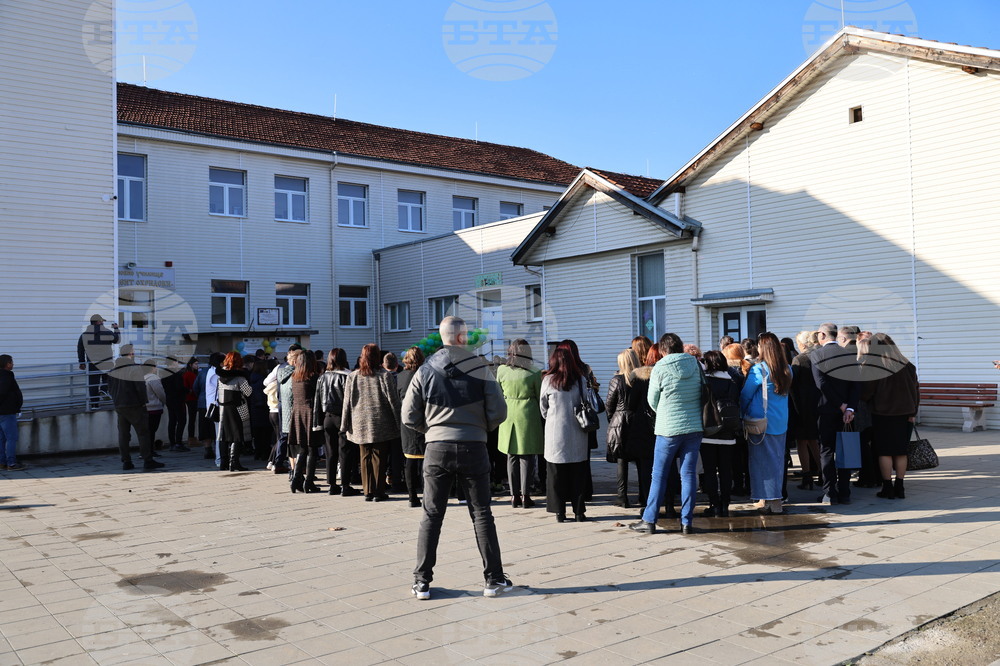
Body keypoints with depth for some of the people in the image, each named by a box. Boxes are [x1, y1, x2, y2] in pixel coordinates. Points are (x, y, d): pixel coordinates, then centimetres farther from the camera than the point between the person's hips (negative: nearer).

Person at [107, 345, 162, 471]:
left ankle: (126, 462, 8)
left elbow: (110, 388, 14)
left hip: (119, 407, 6)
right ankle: (147, 460, -4)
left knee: (123, 434, 8)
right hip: (134, 406, -6)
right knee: (143, 433, -1)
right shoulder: (135, 369, -11)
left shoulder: (113, 371, 9)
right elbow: (141, 387, -15)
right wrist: (144, 401, -3)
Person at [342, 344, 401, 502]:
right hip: (381, 425, -3)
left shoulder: (353, 376, 3)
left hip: (360, 424, 3)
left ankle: (368, 492, 12)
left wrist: (345, 425, 12)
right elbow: (393, 400, -6)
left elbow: (347, 402, 6)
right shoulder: (385, 375, -7)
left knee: (365, 458, 10)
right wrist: (399, 423, 0)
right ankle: (379, 492, 5)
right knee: (379, 458, 3)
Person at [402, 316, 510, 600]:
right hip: (472, 447, -1)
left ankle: (422, 581, 12)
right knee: (482, 515, 9)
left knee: (431, 516, 10)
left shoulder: (425, 370, 1)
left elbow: (409, 416, 2)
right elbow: (498, 411, -7)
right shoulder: (480, 367, -5)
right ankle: (494, 579, 14)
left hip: (436, 448, 1)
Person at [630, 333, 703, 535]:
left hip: (668, 429, -3)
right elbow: (703, 394, 10)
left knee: (659, 475, 4)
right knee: (689, 474, 7)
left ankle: (649, 520, 9)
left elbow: (652, 401, -1)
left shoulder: (660, 368, -9)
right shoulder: (696, 365, 2)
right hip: (694, 427, 4)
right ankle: (687, 522, 9)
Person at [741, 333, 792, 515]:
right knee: (777, 460, 13)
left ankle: (772, 501, 1)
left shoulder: (759, 369, -15)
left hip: (761, 423, -6)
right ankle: (774, 498, 21)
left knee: (763, 460, 2)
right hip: (781, 422, 6)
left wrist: (742, 413, 5)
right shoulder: (787, 370, 3)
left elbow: (745, 395, -10)